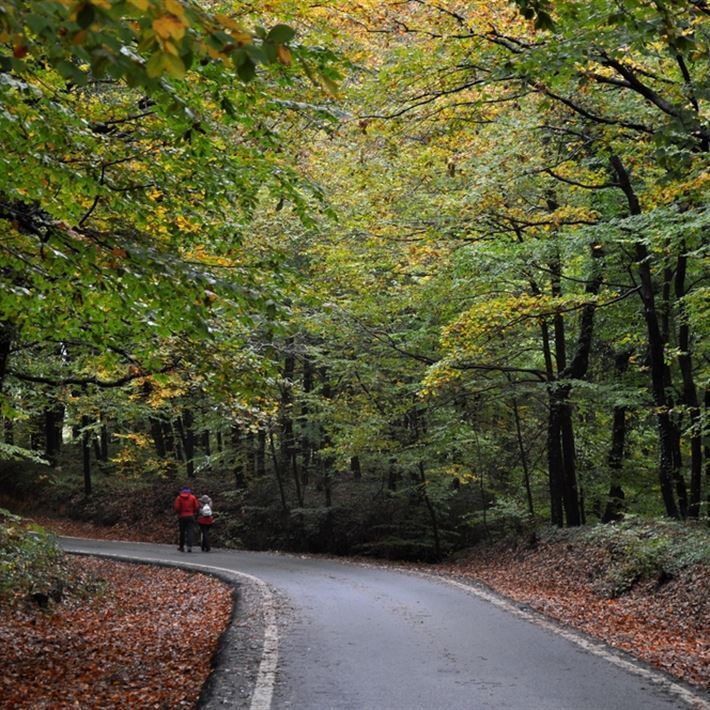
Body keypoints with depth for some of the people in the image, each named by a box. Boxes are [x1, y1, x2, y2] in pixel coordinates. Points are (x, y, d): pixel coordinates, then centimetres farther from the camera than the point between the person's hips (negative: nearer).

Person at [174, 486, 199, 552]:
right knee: (189, 531, -4)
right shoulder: (192, 497, 1)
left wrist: (178, 513, 10)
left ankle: (181, 547, 19)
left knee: (182, 532, 11)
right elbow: (197, 507, -2)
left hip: (182, 516, 0)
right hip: (190, 516, 0)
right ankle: (189, 546, -20)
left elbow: (177, 508, -9)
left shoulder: (179, 498, -4)